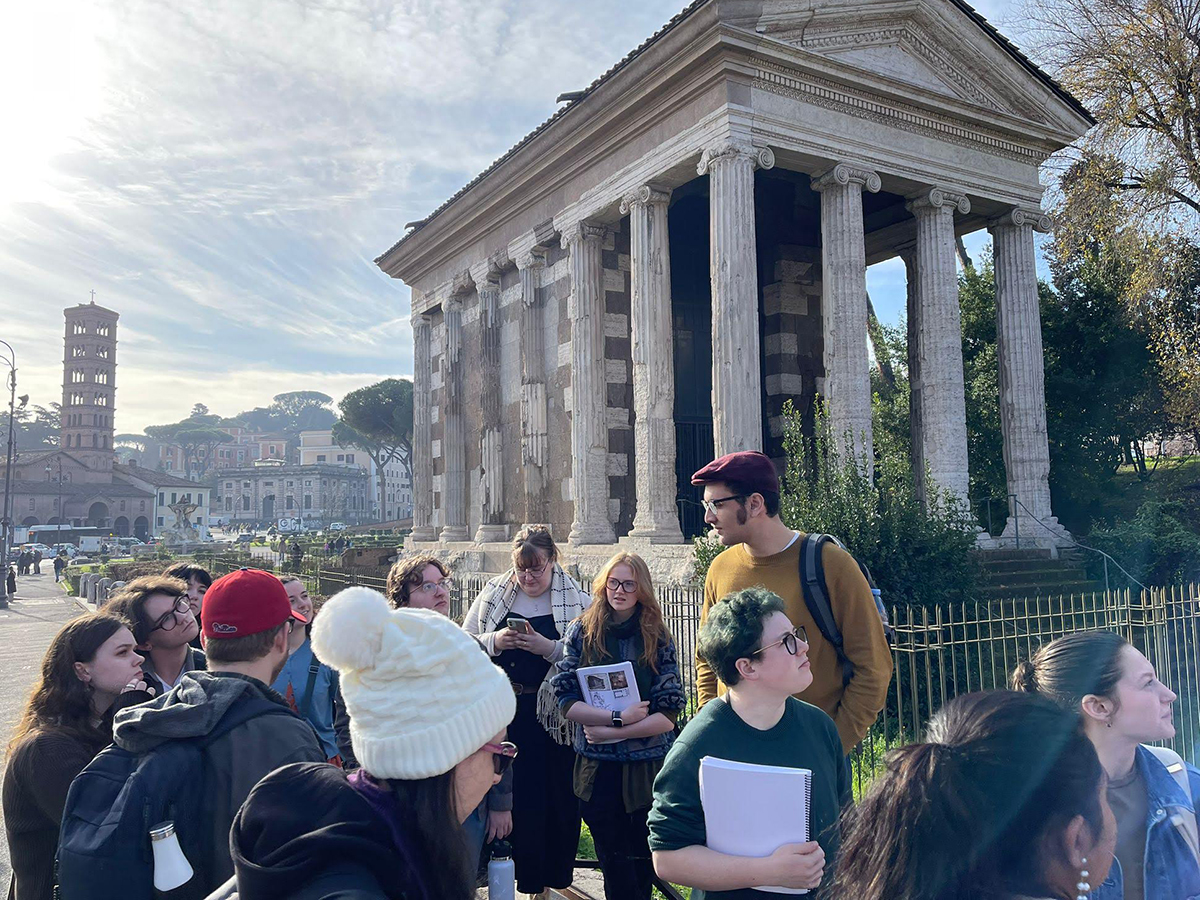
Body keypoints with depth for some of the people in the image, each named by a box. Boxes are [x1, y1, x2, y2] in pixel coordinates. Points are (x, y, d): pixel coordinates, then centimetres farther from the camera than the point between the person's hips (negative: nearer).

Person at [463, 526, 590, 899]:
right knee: (508, 789, 7)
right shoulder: (493, 595, 8)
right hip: (503, 711, 2)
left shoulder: (577, 601, -1)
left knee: (557, 792, 4)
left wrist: (549, 647, -21)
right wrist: (494, 641, -10)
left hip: (553, 714, -2)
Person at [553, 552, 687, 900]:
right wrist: (619, 717, -18)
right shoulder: (581, 632, -2)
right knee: (614, 862, 9)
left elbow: (668, 713, -8)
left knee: (645, 861, 14)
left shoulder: (658, 638, -3)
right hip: (597, 767, 0)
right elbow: (566, 699, -8)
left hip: (649, 766, 0)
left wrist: (611, 732, -15)